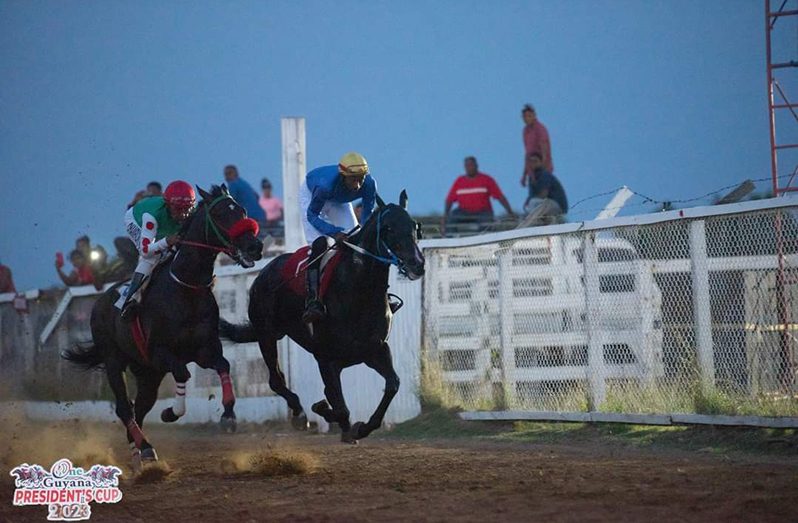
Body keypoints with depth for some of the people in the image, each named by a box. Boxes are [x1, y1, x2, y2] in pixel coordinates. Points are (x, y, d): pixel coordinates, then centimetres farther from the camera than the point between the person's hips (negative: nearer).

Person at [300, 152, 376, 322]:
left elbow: (368, 214, -14)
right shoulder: (326, 184, -44)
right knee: (320, 243, -24)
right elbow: (312, 215, -30)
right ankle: (313, 299, -31)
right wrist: (334, 232, -43)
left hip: (338, 202, 5)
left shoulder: (369, 185, -32)